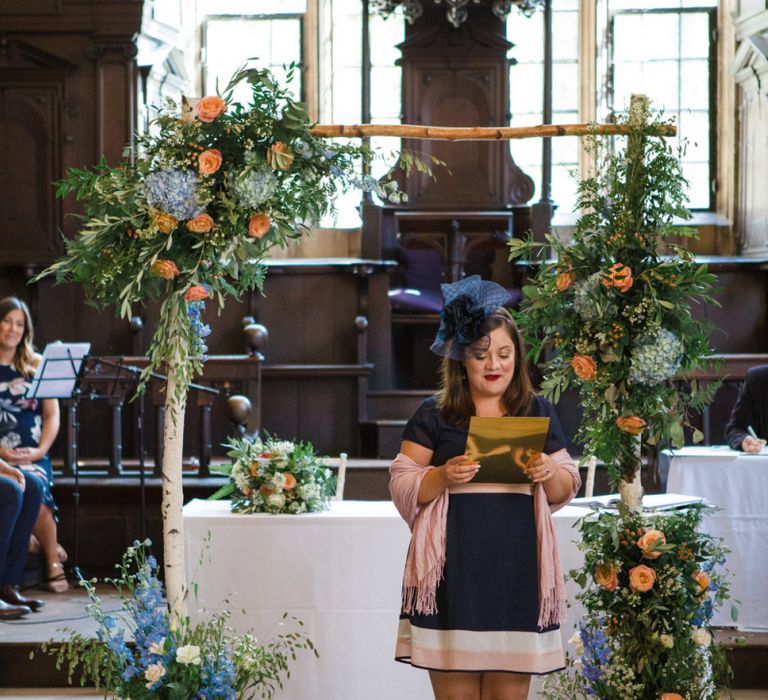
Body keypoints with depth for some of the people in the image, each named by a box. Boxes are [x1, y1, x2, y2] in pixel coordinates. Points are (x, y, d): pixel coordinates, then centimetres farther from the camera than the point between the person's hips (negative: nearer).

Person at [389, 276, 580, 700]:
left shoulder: (538, 413, 14)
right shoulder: (434, 416, 7)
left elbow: (566, 490, 14)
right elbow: (402, 487, 3)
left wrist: (550, 473, -8)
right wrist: (443, 477, -16)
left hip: (516, 570, 2)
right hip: (454, 573, -2)